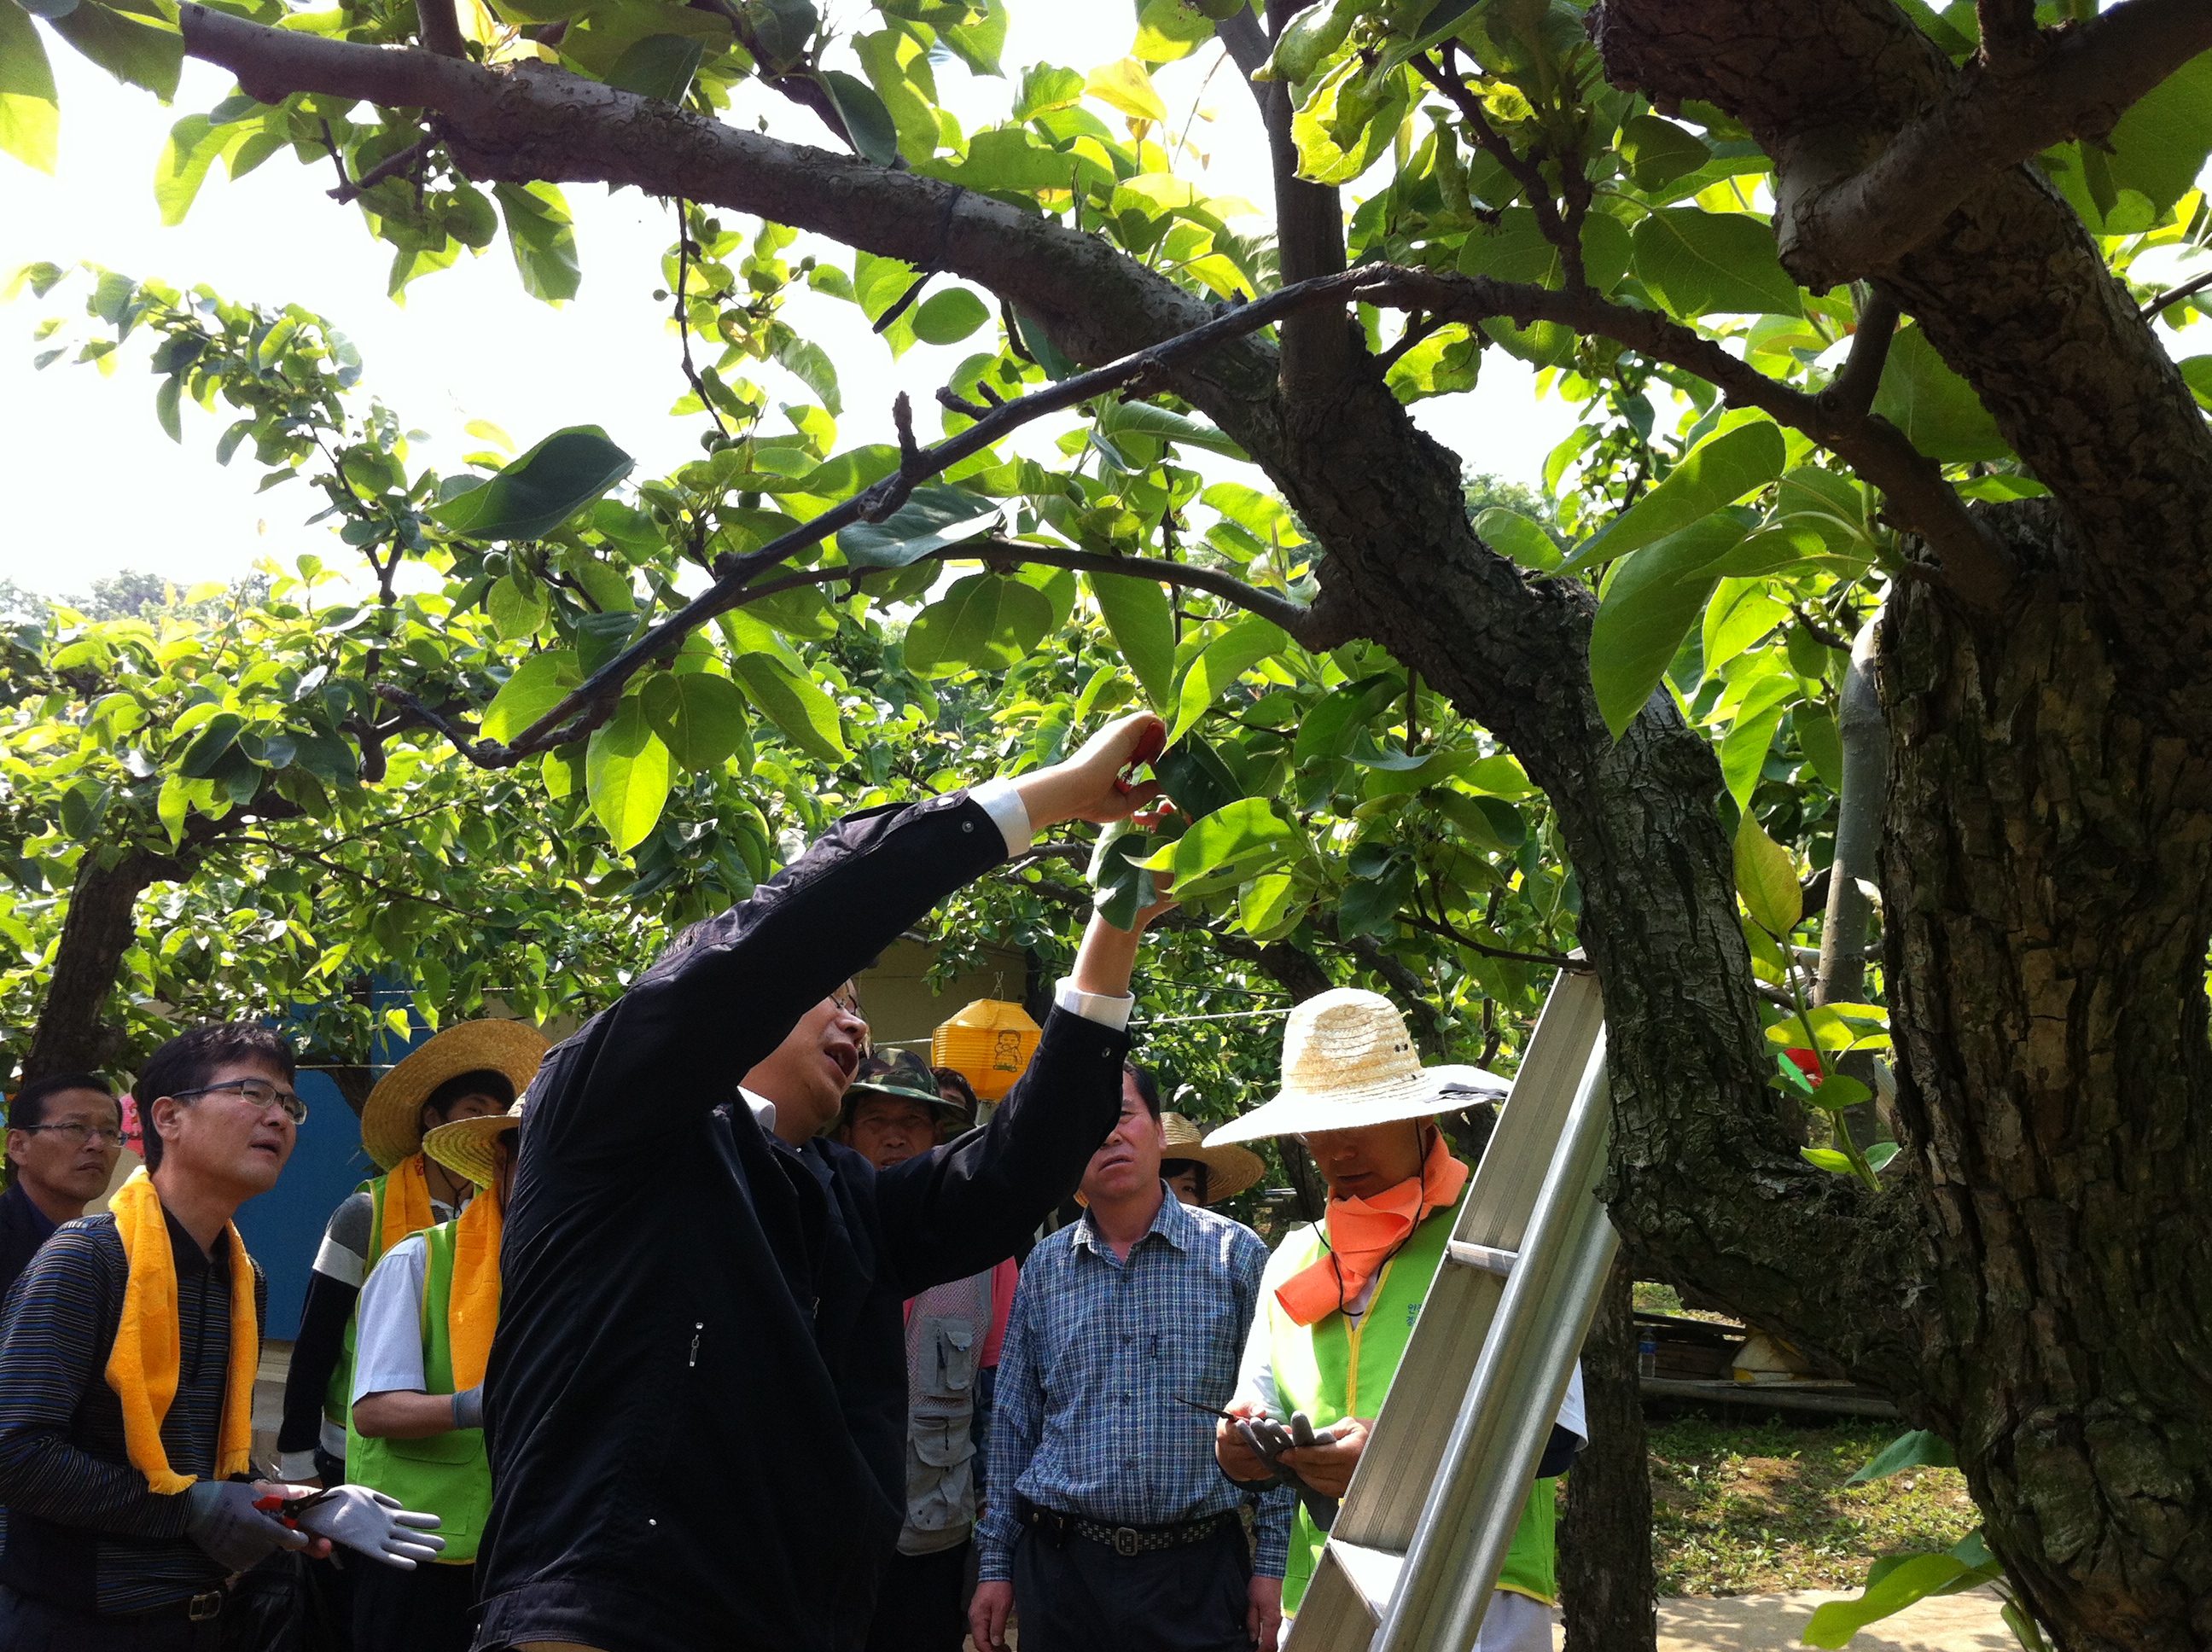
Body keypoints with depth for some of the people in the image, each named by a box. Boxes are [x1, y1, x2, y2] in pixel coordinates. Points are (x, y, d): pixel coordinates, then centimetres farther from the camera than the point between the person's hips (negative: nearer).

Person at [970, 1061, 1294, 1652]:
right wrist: (996, 1565, 9)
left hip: (1197, 1573, -2)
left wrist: (1271, 1564, -5)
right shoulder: (1043, 1268, 6)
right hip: (1061, 1569, 2)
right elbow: (1014, 1426, 11)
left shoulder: (1236, 1254, -2)